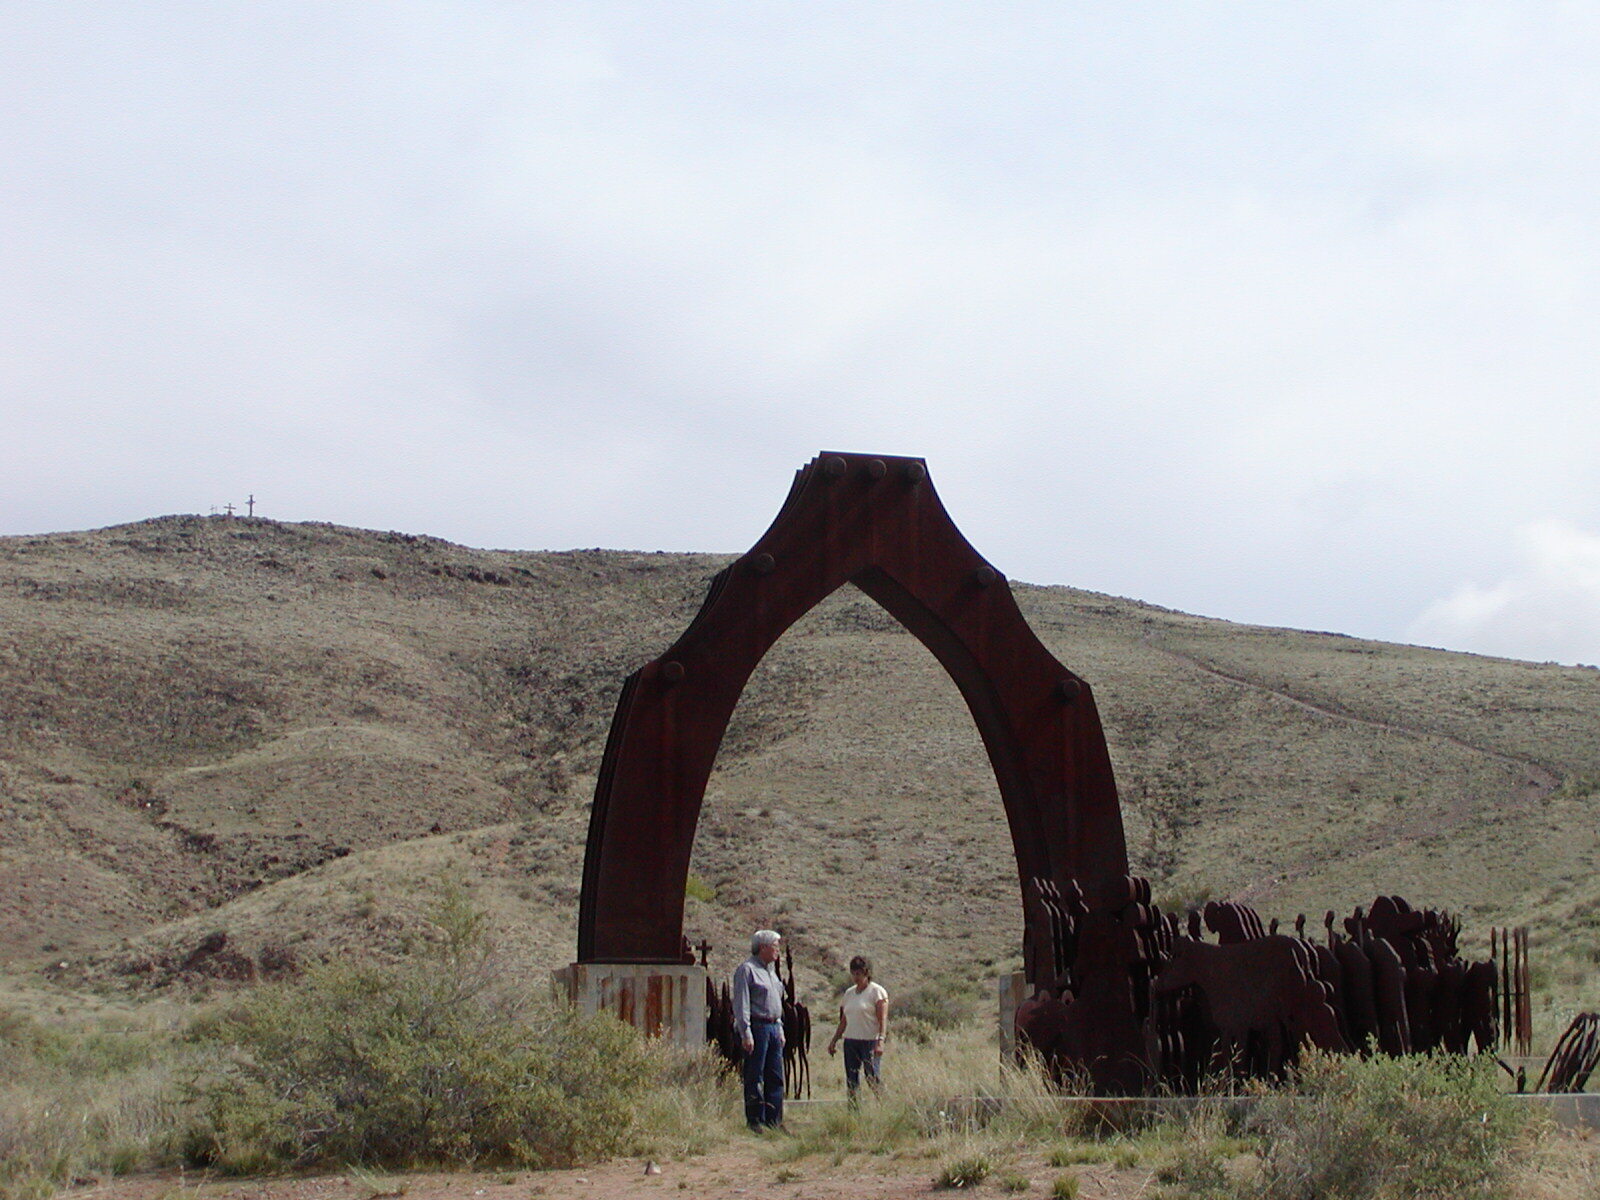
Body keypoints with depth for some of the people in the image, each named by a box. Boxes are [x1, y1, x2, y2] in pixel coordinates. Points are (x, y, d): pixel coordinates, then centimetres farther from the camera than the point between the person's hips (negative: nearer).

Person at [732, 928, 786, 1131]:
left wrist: (780, 1029, 20)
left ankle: (774, 1121, 13)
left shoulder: (771, 970, 19)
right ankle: (755, 1121, 0)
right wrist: (746, 1034, -19)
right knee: (755, 1078, -4)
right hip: (756, 1027, -9)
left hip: (773, 1027, 9)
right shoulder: (747, 970, -8)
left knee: (775, 1077, 8)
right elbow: (741, 1005, -14)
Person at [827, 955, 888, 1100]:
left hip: (870, 1041, -6)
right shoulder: (849, 993, 15)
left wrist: (880, 1041, -22)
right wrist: (834, 1041, 18)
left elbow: (883, 1020, -11)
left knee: (872, 1080, -11)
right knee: (851, 1082, 4)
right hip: (850, 1042, 6)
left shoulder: (877, 991, -4)